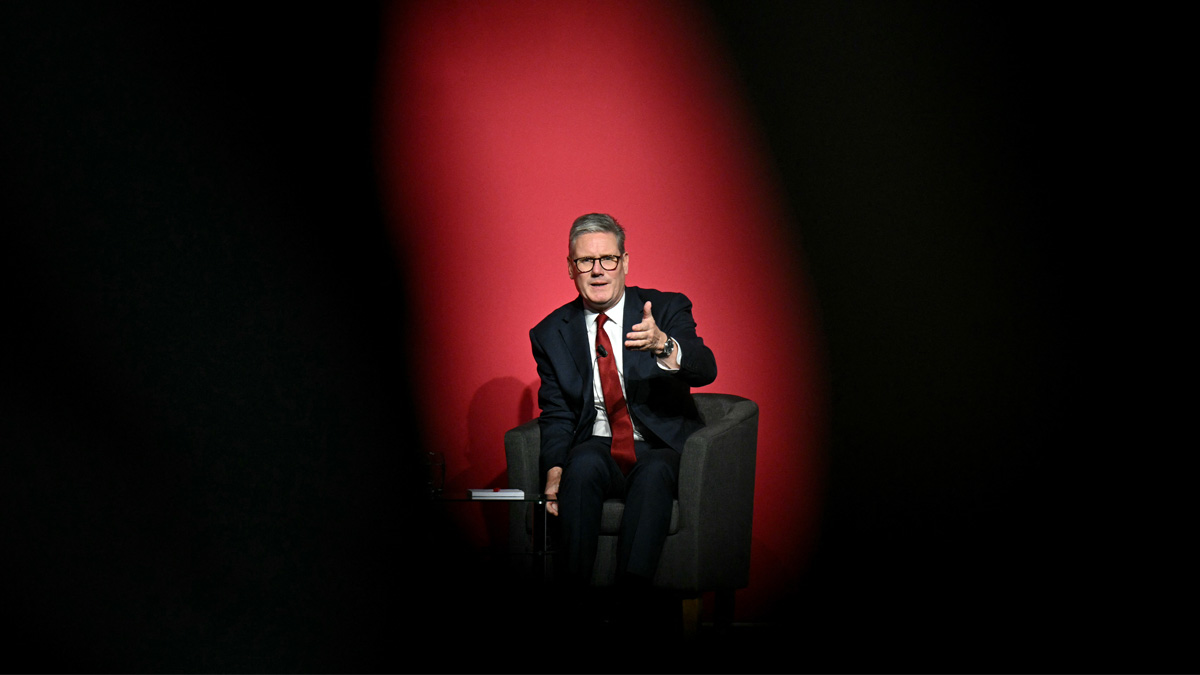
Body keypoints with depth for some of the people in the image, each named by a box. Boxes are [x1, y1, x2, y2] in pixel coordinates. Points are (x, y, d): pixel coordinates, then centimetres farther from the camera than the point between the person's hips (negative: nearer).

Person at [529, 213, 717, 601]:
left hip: (661, 449, -1)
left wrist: (663, 345, -40)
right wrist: (555, 471, -13)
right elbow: (556, 414, 8)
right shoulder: (551, 333, 7)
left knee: (654, 473, -36)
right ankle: (576, 592, -29)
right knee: (584, 464, -33)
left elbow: (705, 370, -17)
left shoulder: (667, 310, 0)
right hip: (598, 449, 1)